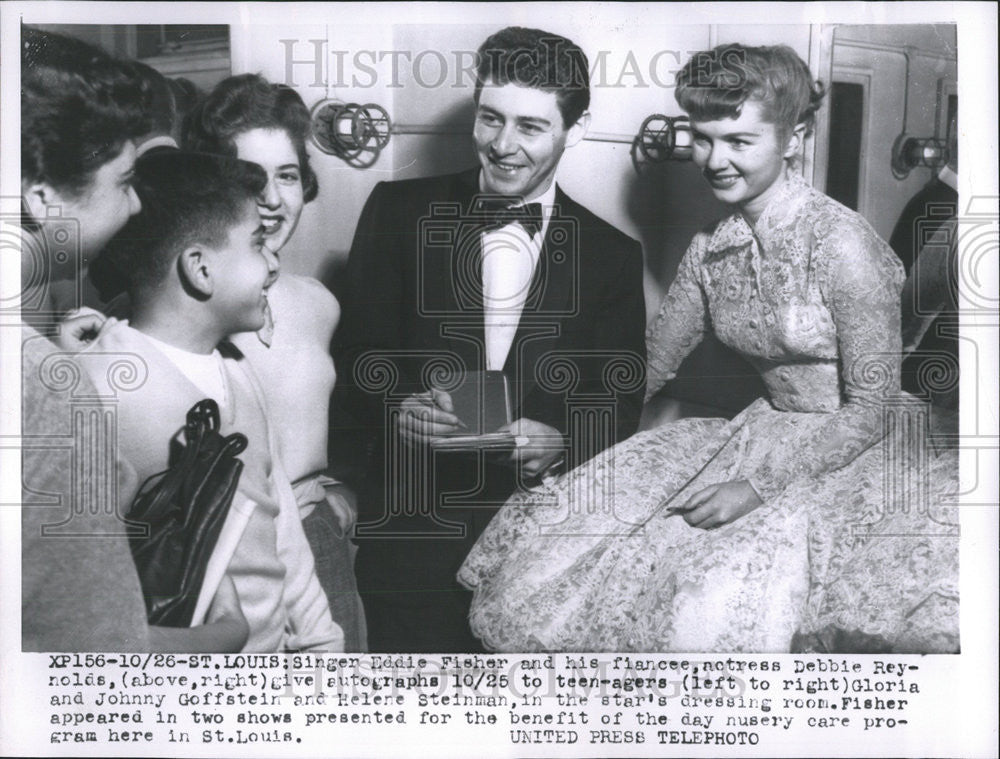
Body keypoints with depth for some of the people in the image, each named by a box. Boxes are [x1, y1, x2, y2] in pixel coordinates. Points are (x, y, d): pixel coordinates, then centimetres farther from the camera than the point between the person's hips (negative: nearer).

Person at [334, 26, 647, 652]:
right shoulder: (400, 210, 5)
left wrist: (563, 441, -16)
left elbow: (621, 405, 5)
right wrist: (396, 409, -16)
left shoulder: (614, 254, 7)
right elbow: (353, 359, 4)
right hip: (416, 524, 0)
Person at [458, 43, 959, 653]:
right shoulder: (710, 248, 2)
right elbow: (651, 363, 10)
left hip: (853, 448, -6)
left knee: (729, 602, -29)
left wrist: (757, 485, -22)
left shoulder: (842, 244, -17)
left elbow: (871, 409, -15)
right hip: (766, 434, 6)